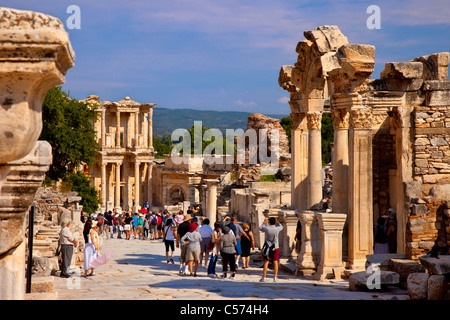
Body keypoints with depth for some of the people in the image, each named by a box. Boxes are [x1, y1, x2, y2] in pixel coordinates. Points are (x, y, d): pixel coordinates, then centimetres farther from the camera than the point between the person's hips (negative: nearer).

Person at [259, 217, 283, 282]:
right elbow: (281, 227, 18)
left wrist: (264, 222, 22)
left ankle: (263, 278, 1)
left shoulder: (266, 228, -11)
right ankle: (275, 278, 3)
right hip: (275, 247, 1)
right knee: (275, 262, 5)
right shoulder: (277, 229, -8)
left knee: (266, 262, 2)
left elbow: (260, 228, 12)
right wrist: (276, 221, 24)